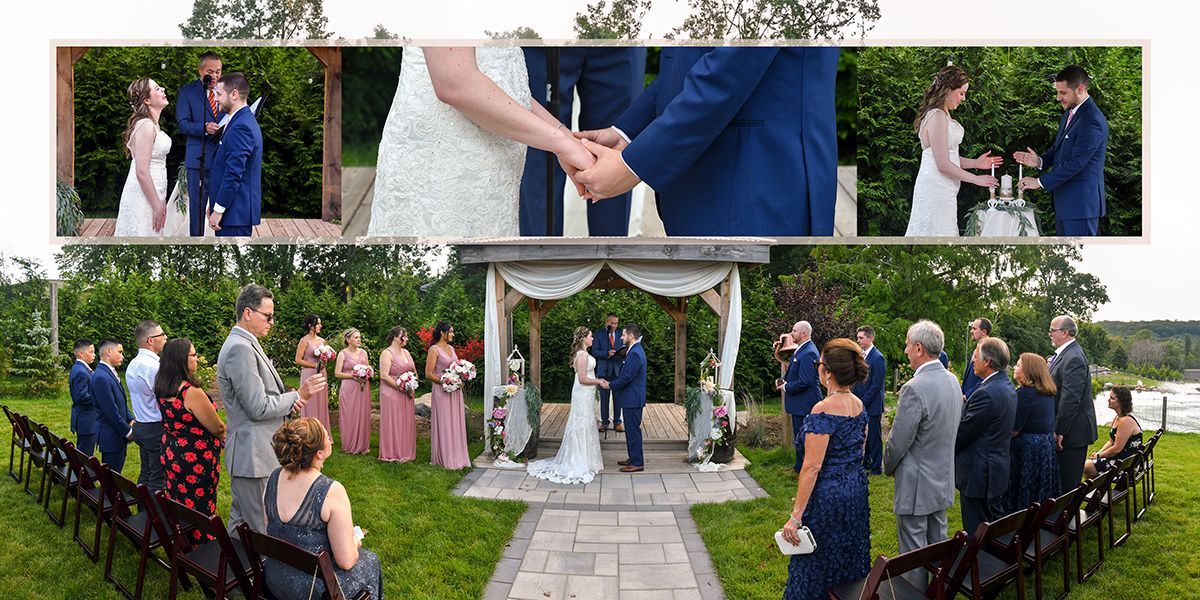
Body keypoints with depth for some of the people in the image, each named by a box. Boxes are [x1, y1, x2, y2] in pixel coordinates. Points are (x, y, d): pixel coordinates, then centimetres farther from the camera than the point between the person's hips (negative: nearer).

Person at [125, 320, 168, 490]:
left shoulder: (133, 365, 11)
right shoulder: (153, 366, -20)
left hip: (140, 425, 10)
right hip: (157, 428, -10)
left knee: (146, 473, 17)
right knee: (158, 478, -5)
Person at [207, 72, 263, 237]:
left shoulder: (240, 127, -17)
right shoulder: (245, 121, 16)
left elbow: (234, 173, -21)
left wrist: (218, 210, -17)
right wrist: (215, 204, 20)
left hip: (235, 211, -10)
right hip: (238, 210, 10)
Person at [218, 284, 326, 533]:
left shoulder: (244, 344, 14)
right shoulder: (240, 348, -20)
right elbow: (258, 408, -21)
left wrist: (287, 400, 5)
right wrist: (298, 395, -11)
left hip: (248, 454, 11)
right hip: (253, 456, -11)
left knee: (240, 521, 20)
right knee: (259, 530, -3)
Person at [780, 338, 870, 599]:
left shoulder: (824, 410, -22)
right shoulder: (858, 404, 2)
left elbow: (812, 467, -23)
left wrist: (796, 516, -19)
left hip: (828, 496, -8)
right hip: (857, 491, 8)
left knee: (816, 569, 7)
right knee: (850, 561, 20)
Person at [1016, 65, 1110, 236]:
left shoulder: (1092, 121, -20)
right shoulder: (1070, 113, 12)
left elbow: (1076, 163, -23)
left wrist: (1040, 182, -17)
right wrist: (1040, 161, -1)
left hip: (1081, 203, -10)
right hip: (1065, 201, 10)